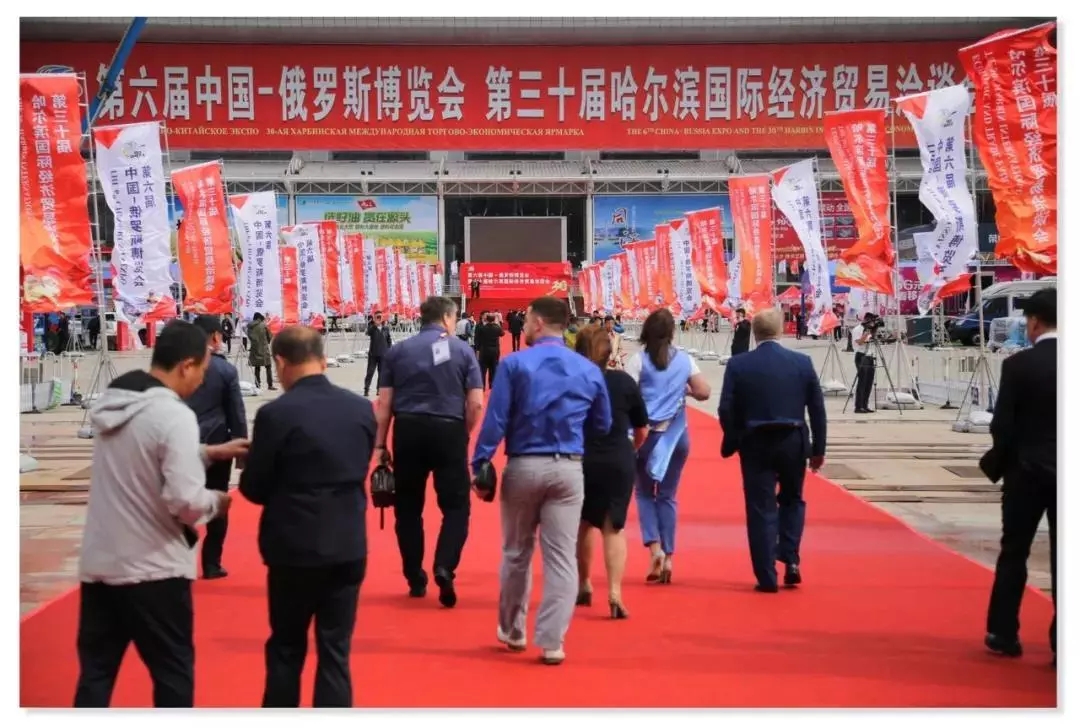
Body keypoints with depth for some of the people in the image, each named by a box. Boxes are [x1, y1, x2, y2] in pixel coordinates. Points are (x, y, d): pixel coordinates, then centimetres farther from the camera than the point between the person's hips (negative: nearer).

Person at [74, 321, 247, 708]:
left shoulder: (111, 402, 4)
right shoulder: (174, 415, -19)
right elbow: (185, 502, -24)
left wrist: (210, 453, 18)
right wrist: (216, 501, -3)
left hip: (98, 563, 7)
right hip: (153, 569, -7)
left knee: (95, 672, 13)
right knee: (173, 672, 9)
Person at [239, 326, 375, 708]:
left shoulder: (276, 413, -15)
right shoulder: (361, 408, 1)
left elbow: (253, 488, -7)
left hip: (295, 548, -3)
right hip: (348, 546, 3)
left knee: (286, 650, 13)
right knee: (335, 652, 9)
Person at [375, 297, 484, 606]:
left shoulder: (398, 351, 7)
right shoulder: (462, 349, 3)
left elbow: (384, 403, 3)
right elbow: (476, 403, -3)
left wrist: (380, 444, 7)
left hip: (408, 430, 2)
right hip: (448, 430, -2)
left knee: (408, 508, 12)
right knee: (456, 505, 6)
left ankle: (415, 580, 17)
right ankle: (445, 568, -14)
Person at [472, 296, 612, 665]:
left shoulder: (514, 364, -6)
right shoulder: (589, 370, 4)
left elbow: (495, 421, -9)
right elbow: (602, 425, 14)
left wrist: (479, 465, -3)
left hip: (523, 467, -1)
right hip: (568, 470, 1)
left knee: (516, 554, 15)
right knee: (562, 557, 3)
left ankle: (512, 630, 29)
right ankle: (552, 641, 0)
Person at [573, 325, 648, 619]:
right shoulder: (624, 382, -2)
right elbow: (642, 431, 5)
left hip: (579, 462, 0)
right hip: (619, 463, 0)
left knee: (583, 524, 20)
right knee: (614, 527, 5)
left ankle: (583, 586, 33)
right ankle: (615, 592, -8)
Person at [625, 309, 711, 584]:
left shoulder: (638, 360, -7)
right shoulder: (685, 360, 2)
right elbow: (704, 393, -1)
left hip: (646, 434, -2)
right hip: (676, 435, 2)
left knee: (645, 492, 11)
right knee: (667, 495, 11)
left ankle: (654, 546, -8)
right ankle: (668, 556, 8)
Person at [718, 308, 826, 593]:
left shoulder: (738, 365, -6)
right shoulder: (802, 362, -2)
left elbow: (726, 410, -7)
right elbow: (817, 409, 1)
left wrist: (731, 443, 9)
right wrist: (818, 447, 10)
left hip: (756, 444, -1)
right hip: (793, 442, 2)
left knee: (761, 508, 4)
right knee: (792, 500, 22)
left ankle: (767, 576, 4)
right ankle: (790, 559, 8)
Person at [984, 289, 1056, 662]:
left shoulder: (1018, 364, -10)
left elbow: (1002, 424, -10)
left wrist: (1003, 460, 7)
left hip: (1027, 471, -2)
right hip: (1066, 473, 2)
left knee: (1014, 553, 10)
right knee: (1064, 559, 5)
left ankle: (1004, 633, 14)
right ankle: (1063, 645, 6)